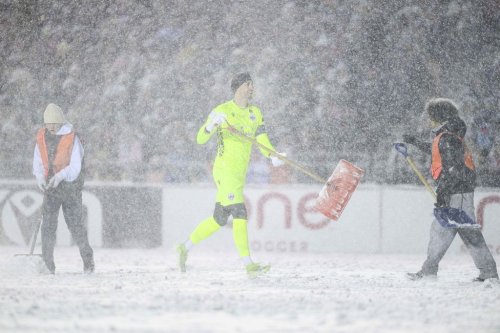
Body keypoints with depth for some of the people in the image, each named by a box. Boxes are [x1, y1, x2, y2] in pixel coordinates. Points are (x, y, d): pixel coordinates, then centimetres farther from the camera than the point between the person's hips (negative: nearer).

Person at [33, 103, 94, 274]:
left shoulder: (72, 138, -11)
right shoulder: (42, 137, 2)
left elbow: (75, 166, -14)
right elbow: (37, 162, 7)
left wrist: (60, 176, -29)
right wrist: (40, 177, -13)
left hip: (70, 186, -3)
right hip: (50, 187, 4)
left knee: (75, 223, -3)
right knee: (48, 224, -5)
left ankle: (88, 260, 11)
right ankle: (47, 264, -3)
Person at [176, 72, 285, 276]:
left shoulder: (255, 113, 13)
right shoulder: (222, 111, -6)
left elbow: (262, 141, 7)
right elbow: (201, 139, -6)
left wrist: (272, 156, -14)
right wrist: (212, 125, -26)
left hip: (239, 174, 8)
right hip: (225, 169, -8)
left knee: (219, 219, 14)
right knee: (239, 214, -16)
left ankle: (185, 248, 29)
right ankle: (249, 265, -19)